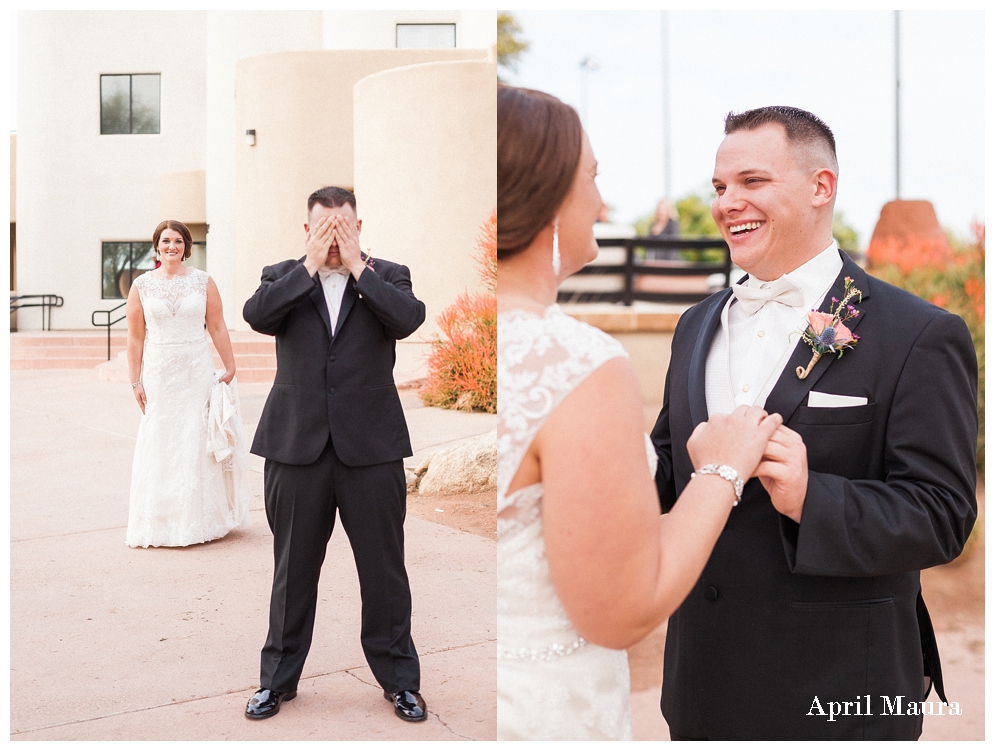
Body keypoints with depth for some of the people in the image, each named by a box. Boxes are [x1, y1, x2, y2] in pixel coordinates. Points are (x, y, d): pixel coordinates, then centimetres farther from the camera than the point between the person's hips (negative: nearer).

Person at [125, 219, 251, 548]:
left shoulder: (203, 282, 2)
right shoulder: (141, 286, 3)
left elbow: (218, 328, 3)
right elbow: (135, 337, 2)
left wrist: (230, 368, 0)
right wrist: (136, 382, 0)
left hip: (197, 372, 0)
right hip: (159, 373, 0)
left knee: (198, 443, 3)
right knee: (159, 444, 4)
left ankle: (200, 518, 15)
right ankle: (160, 523, 15)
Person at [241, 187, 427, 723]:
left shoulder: (387, 276, 5)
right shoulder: (282, 276, 8)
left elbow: (409, 319, -15)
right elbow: (256, 315, -12)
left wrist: (358, 267, -12)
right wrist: (310, 265, -12)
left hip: (371, 447, -1)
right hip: (297, 444, 1)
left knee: (385, 569, 8)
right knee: (293, 570, 13)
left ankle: (398, 679, 25)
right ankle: (279, 679, 30)